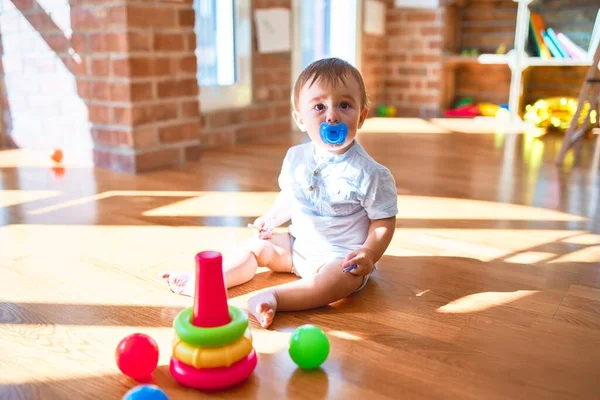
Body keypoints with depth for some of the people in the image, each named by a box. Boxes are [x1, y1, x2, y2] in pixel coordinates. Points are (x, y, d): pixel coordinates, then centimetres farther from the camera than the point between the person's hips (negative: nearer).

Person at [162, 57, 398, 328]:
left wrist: (368, 254, -27)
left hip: (342, 256, -6)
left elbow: (384, 222, -14)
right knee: (257, 246, 3)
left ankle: (272, 298, -45)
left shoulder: (368, 173, -19)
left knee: (343, 277, -36)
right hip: (298, 245, 7)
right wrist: (271, 219, 3)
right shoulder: (296, 158, -2)